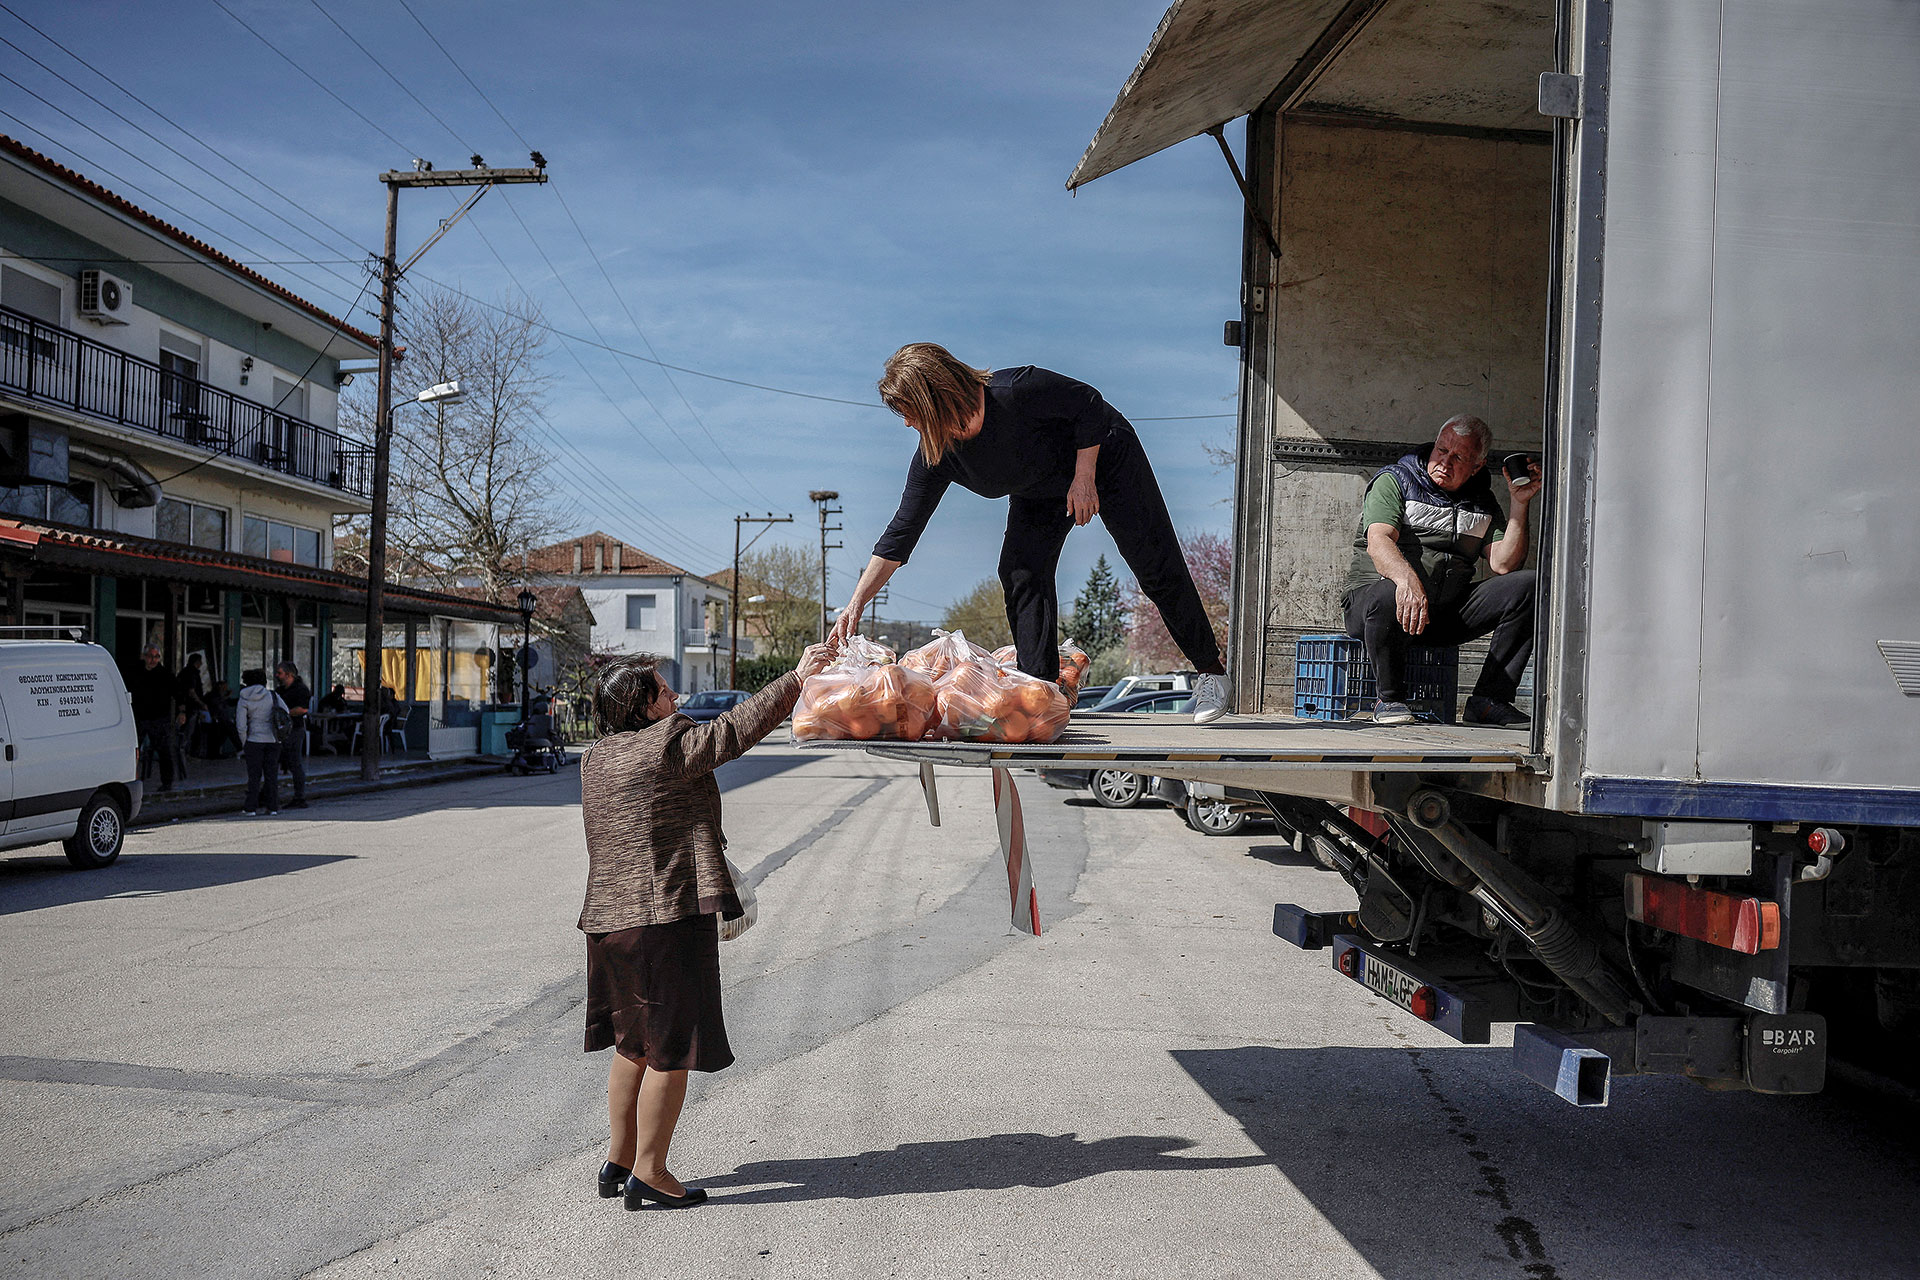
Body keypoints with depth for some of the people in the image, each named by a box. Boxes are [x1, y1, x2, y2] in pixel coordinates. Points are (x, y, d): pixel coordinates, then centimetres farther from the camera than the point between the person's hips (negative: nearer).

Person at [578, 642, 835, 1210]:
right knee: (671, 1051, 1)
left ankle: (619, 1160, 28)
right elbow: (739, 727, -9)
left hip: (611, 918, 9)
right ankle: (649, 1174, 8)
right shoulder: (670, 745, -12)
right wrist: (796, 677, -2)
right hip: (668, 916, -9)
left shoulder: (596, 759, 12)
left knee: (634, 1046, 19)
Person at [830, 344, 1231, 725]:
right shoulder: (934, 458, -21)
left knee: (1156, 569, -3)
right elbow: (901, 532, -16)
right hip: (1039, 490, 5)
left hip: (1101, 454, -5)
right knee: (1021, 574, -14)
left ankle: (1211, 671, 11)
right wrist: (856, 604, -21)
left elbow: (1089, 404, -23)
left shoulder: (1015, 391, -38)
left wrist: (1084, 480, -25)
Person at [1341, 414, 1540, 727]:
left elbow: (1504, 564, 2)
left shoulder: (1482, 502, 16)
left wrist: (1519, 504, -5)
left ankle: (1488, 700, -13)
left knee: (1529, 585, -12)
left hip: (1447, 612, 5)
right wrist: (1407, 579, -40)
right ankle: (1389, 698, -17)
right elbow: (1378, 542, -19)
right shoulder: (1394, 481, 0)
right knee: (1386, 595, -41)